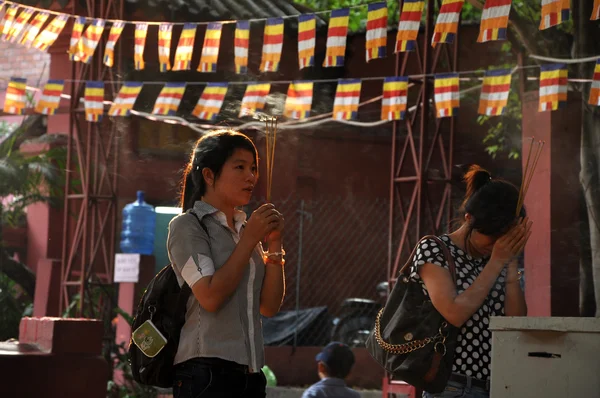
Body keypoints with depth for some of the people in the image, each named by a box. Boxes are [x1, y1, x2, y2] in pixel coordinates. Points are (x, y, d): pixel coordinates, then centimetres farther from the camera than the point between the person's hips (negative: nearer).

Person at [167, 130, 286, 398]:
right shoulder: (187, 226, -4)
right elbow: (210, 296, -17)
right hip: (207, 373, -6)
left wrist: (274, 244, 0)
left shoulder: (244, 230, 14)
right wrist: (250, 239, -11)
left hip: (250, 373, 7)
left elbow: (269, 306, 9)